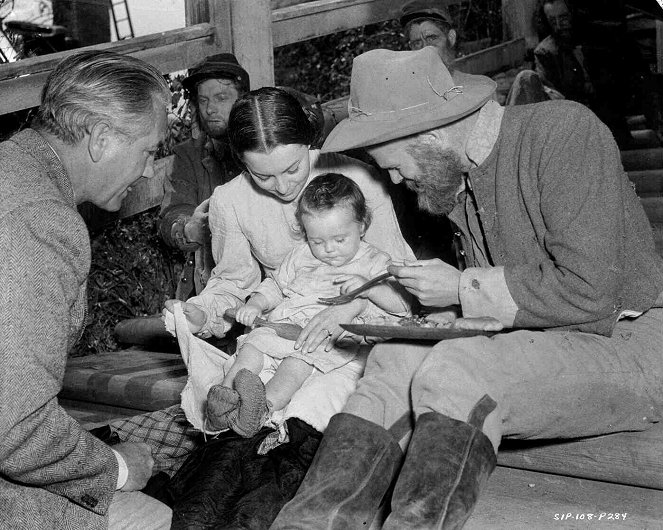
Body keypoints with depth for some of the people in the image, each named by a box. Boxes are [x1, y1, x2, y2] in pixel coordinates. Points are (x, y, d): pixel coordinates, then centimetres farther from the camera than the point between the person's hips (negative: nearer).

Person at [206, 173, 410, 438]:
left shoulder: (374, 262, 9)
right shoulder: (300, 256, 22)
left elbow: (403, 303, 0)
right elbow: (276, 285, 31)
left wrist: (368, 287, -16)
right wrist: (255, 304, 10)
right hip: (285, 323, 6)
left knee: (302, 356, -34)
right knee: (256, 340, -22)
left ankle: (265, 405, -53)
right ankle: (226, 392, -32)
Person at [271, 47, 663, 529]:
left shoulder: (565, 129, -17)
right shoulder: (455, 173, 8)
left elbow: (589, 291, -22)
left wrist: (463, 287, -15)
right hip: (532, 339, 7)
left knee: (455, 372, -30)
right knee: (393, 361, -14)